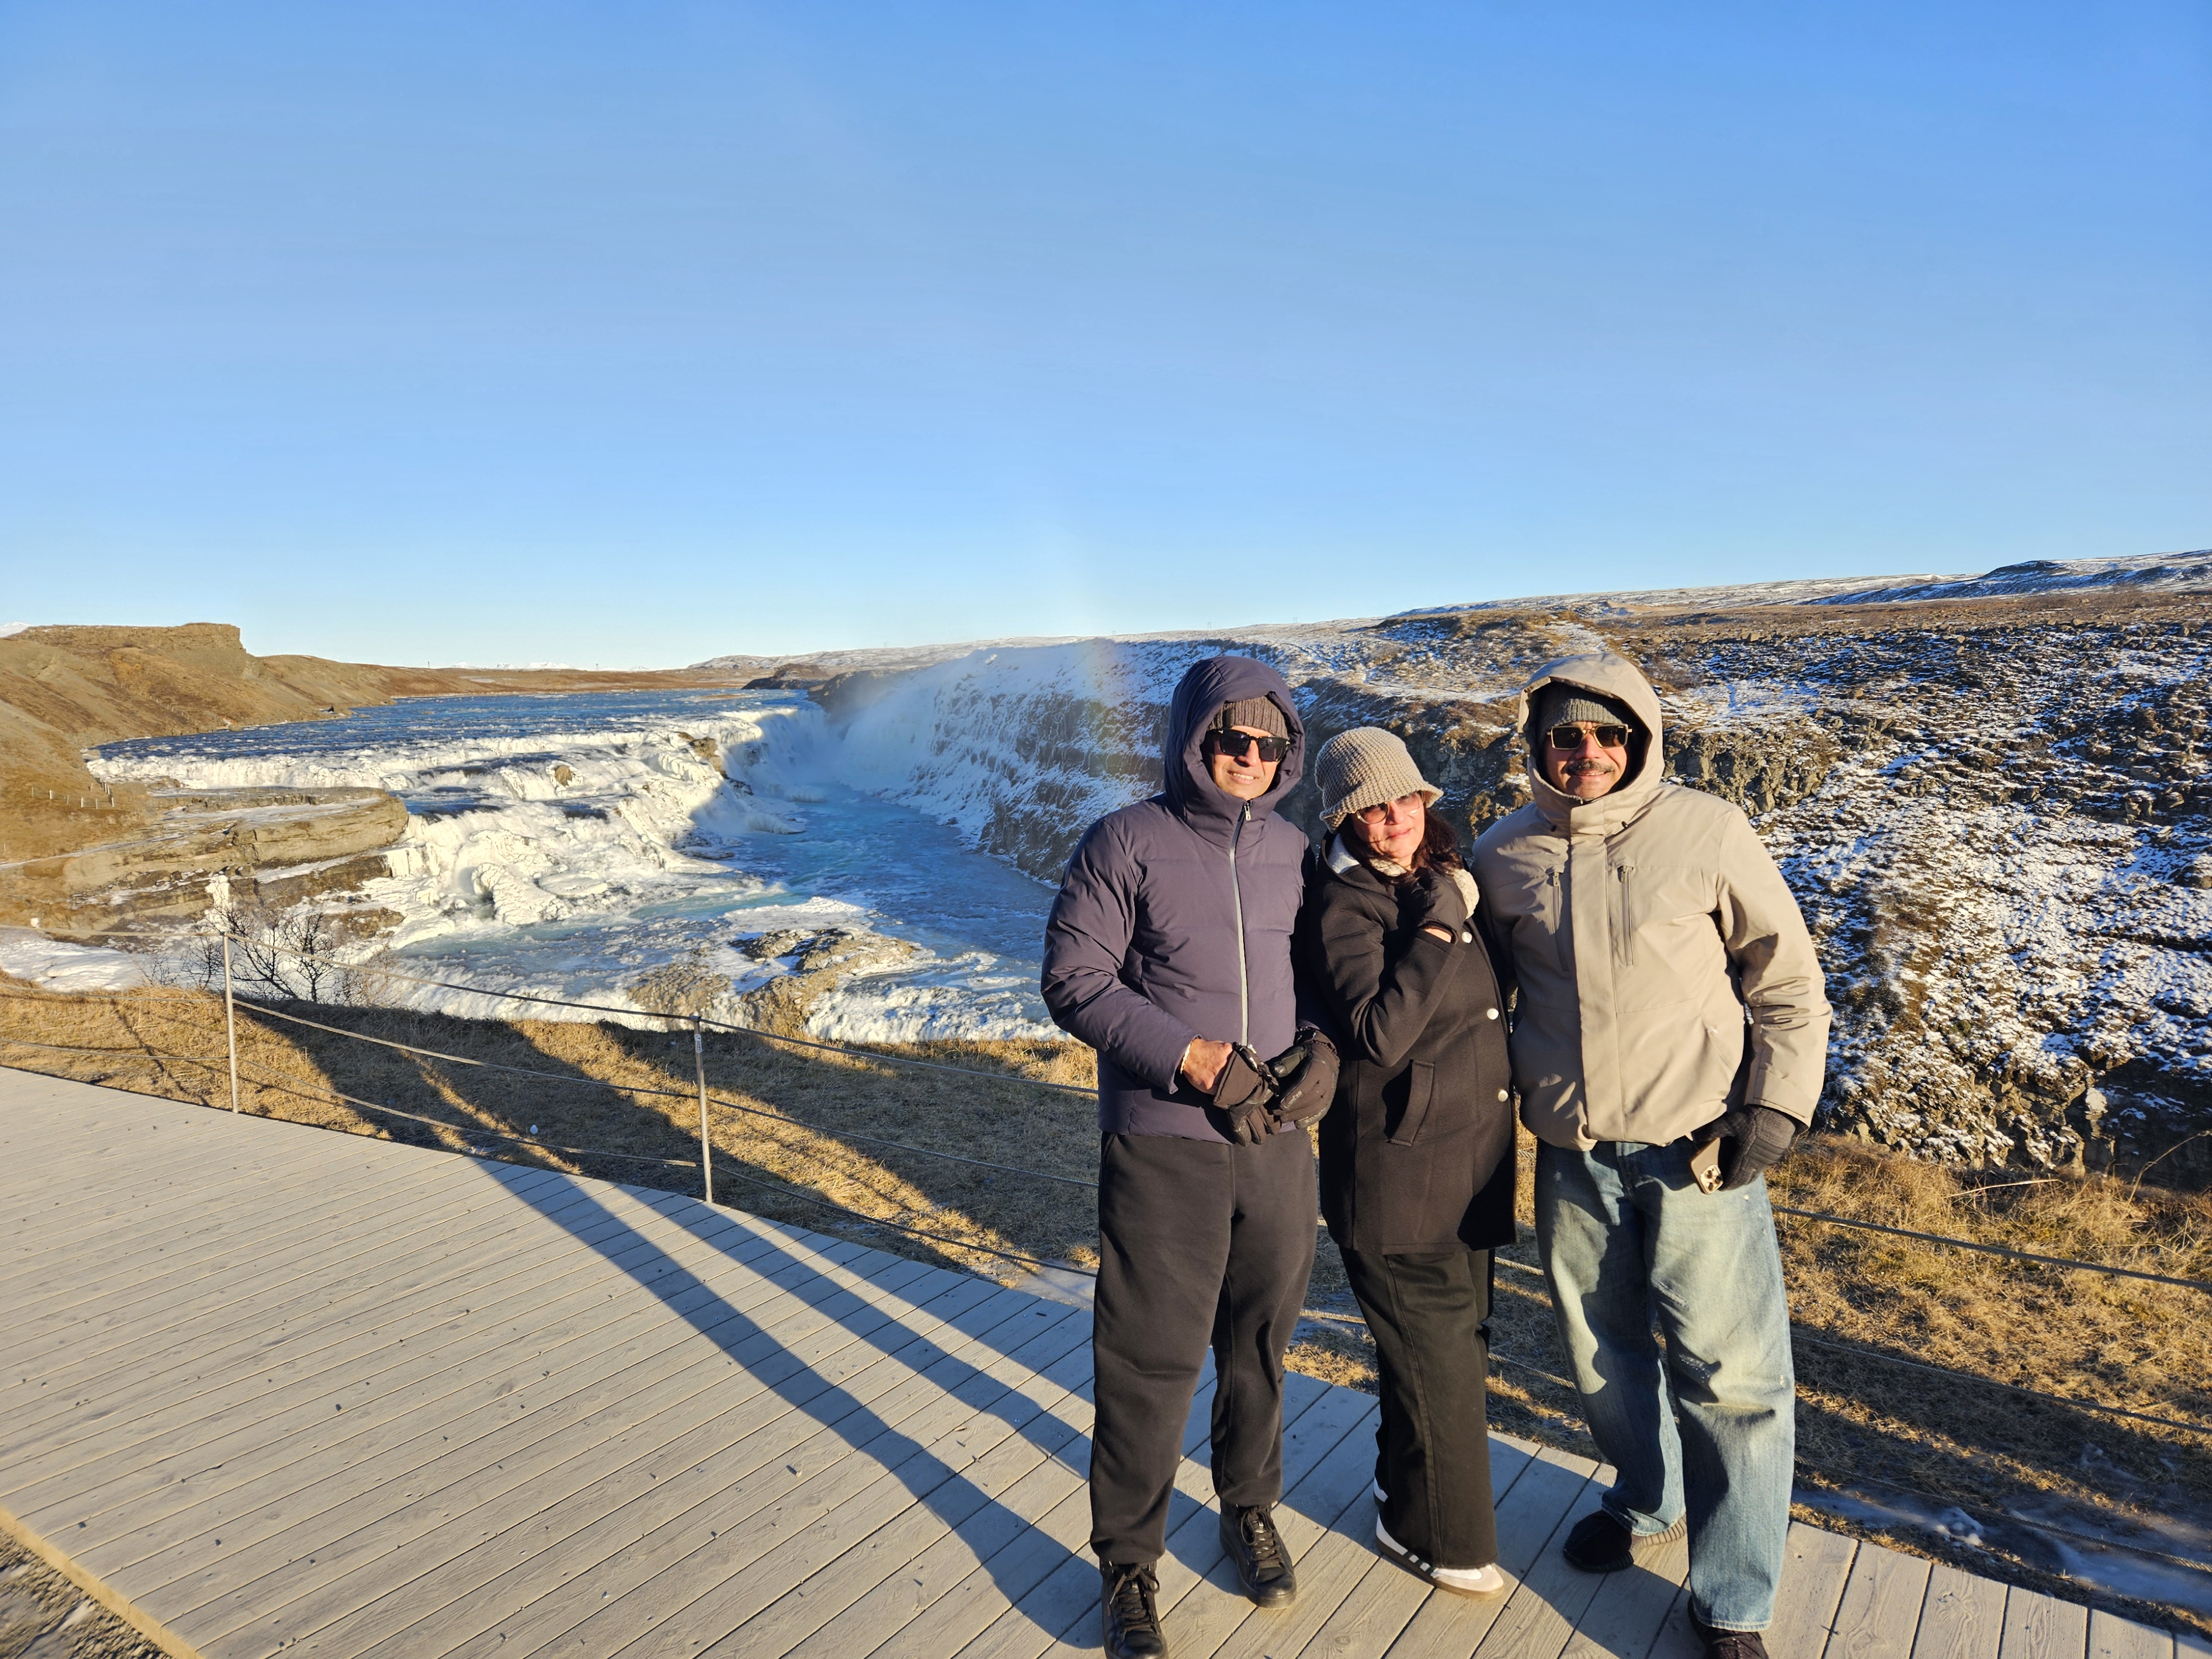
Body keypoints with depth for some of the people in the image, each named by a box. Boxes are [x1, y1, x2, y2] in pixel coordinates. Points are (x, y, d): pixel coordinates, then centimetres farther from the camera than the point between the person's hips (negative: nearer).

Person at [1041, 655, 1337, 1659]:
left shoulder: (1292, 850, 7)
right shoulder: (1126, 842, -8)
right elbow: (1073, 981, -11)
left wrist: (1325, 1048, -4)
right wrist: (1198, 1060, -18)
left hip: (1277, 1141, 5)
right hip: (1161, 1146, -4)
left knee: (1260, 1344, 18)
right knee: (1148, 1360, 3)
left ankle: (1250, 1510, 42)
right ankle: (1128, 1561, 25)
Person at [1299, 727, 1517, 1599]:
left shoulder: (1440, 886, 9)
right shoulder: (1343, 906, -15)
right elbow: (1379, 1034, -27)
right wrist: (1438, 929, -23)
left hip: (1468, 1169, 8)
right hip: (1396, 1176, -8)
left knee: (1454, 1345, 20)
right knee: (1438, 1361, 4)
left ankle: (1406, 1492, 41)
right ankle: (1435, 1534, 26)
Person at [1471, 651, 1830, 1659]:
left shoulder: (1706, 832, -7)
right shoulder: (1504, 855, 0)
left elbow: (1788, 981, 0)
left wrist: (1777, 1106, -7)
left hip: (1700, 1149, -3)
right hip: (1571, 1156, 3)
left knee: (1730, 1371, 1)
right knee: (1601, 1349, 18)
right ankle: (1649, 1503, 45)